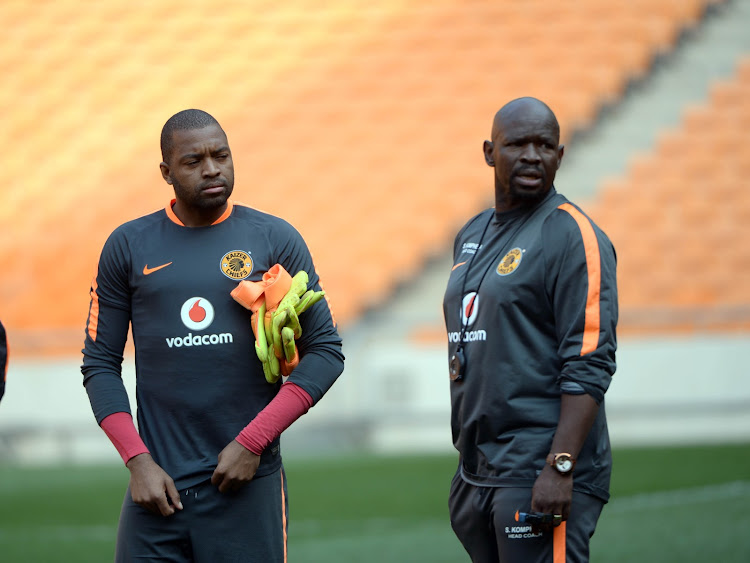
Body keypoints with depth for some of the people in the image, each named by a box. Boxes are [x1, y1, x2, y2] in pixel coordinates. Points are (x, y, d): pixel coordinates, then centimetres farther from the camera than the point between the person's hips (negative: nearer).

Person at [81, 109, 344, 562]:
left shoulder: (276, 240, 5)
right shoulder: (128, 247, 7)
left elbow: (325, 350, 3)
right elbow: (100, 364, 8)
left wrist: (253, 442, -7)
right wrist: (138, 461, -4)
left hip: (247, 483, -1)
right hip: (159, 484, 1)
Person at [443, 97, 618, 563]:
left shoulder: (573, 236, -7)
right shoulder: (472, 236, 18)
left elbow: (589, 363, -15)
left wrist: (560, 468, -23)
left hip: (543, 476, -8)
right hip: (479, 474, 8)